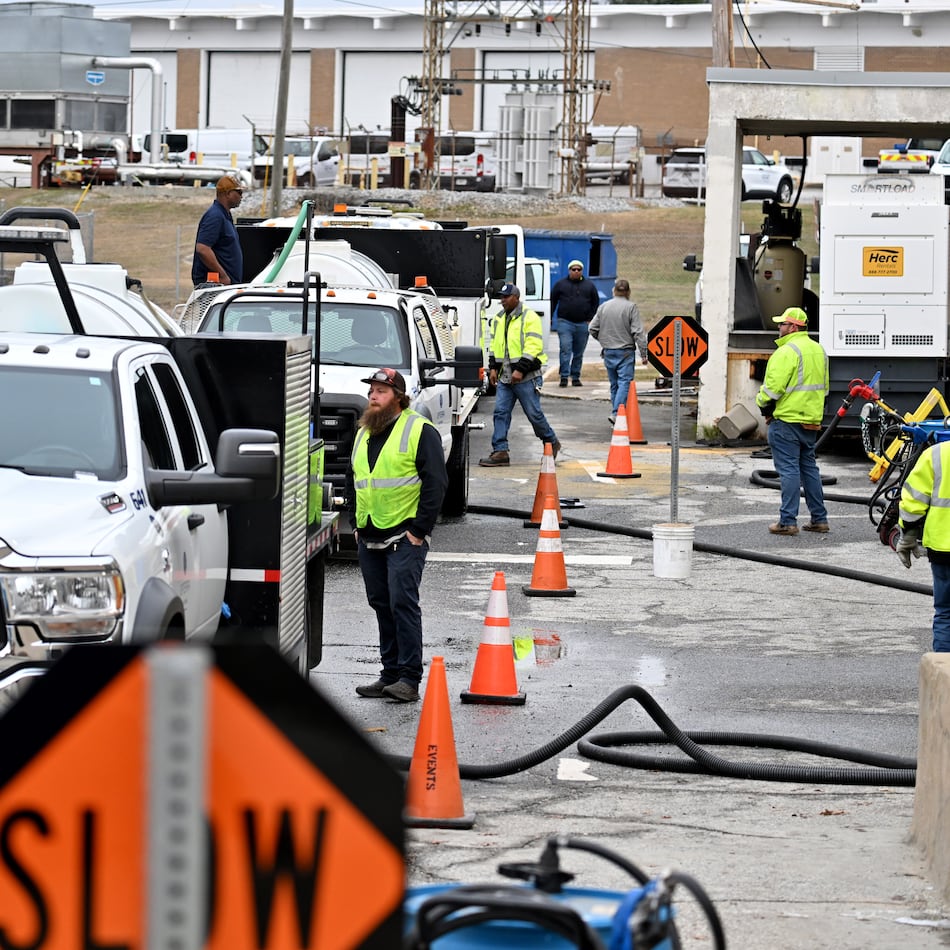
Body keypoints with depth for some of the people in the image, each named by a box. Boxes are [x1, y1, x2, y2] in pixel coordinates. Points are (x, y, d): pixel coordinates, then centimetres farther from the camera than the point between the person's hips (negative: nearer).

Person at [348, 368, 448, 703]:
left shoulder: (419, 431, -5)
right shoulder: (363, 434, 18)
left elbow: (436, 482, -10)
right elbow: (352, 481, 27)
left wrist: (419, 529, -14)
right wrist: (355, 523, 16)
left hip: (404, 536, -7)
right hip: (369, 537, 7)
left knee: (403, 603, -12)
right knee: (381, 605, 9)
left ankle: (409, 679, -12)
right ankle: (391, 673, 14)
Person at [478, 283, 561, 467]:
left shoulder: (529, 317, -9)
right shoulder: (498, 319, 14)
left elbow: (533, 347, -15)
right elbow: (495, 346, 21)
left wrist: (520, 369, -21)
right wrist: (493, 367, 9)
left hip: (526, 377, -7)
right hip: (505, 376, 7)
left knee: (534, 413, 0)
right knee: (501, 412, -1)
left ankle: (552, 443, 21)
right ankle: (500, 452, -1)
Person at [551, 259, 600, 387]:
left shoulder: (589, 285, 10)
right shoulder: (561, 284, 6)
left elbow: (595, 303, 14)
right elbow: (552, 301, 10)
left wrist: (590, 320, 4)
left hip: (582, 324, 2)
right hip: (565, 322, -2)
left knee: (579, 353, 7)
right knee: (565, 349, -12)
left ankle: (576, 377, 14)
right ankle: (564, 377, -13)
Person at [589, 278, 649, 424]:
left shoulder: (603, 307, 5)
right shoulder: (631, 307, -8)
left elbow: (593, 329, 8)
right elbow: (638, 332, -12)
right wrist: (644, 354, -9)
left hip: (608, 352, 5)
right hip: (626, 351, -5)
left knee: (614, 384, 13)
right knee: (625, 382, -7)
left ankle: (616, 413, 17)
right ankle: (616, 413, -21)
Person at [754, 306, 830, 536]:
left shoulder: (787, 352, -16)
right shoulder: (818, 350, 14)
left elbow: (774, 386, -19)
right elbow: (824, 386, 21)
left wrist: (764, 405, -2)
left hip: (786, 420, -9)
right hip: (811, 420, 9)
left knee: (788, 469, -6)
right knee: (809, 467, 15)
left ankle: (788, 521, -6)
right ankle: (819, 519, 17)